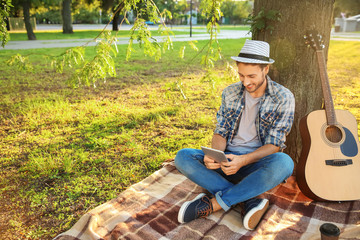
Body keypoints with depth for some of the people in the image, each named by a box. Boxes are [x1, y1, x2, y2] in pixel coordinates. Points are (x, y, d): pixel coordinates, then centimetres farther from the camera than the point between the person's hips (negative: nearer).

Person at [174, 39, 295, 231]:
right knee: (183, 157, -21)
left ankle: (212, 203, -26)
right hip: (227, 159, 3)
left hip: (257, 163, -2)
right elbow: (221, 132, 5)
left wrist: (243, 160, -29)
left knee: (284, 163, -37)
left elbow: (274, 145, -11)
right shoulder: (230, 93, 4)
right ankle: (249, 201, -24)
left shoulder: (283, 98, -7)